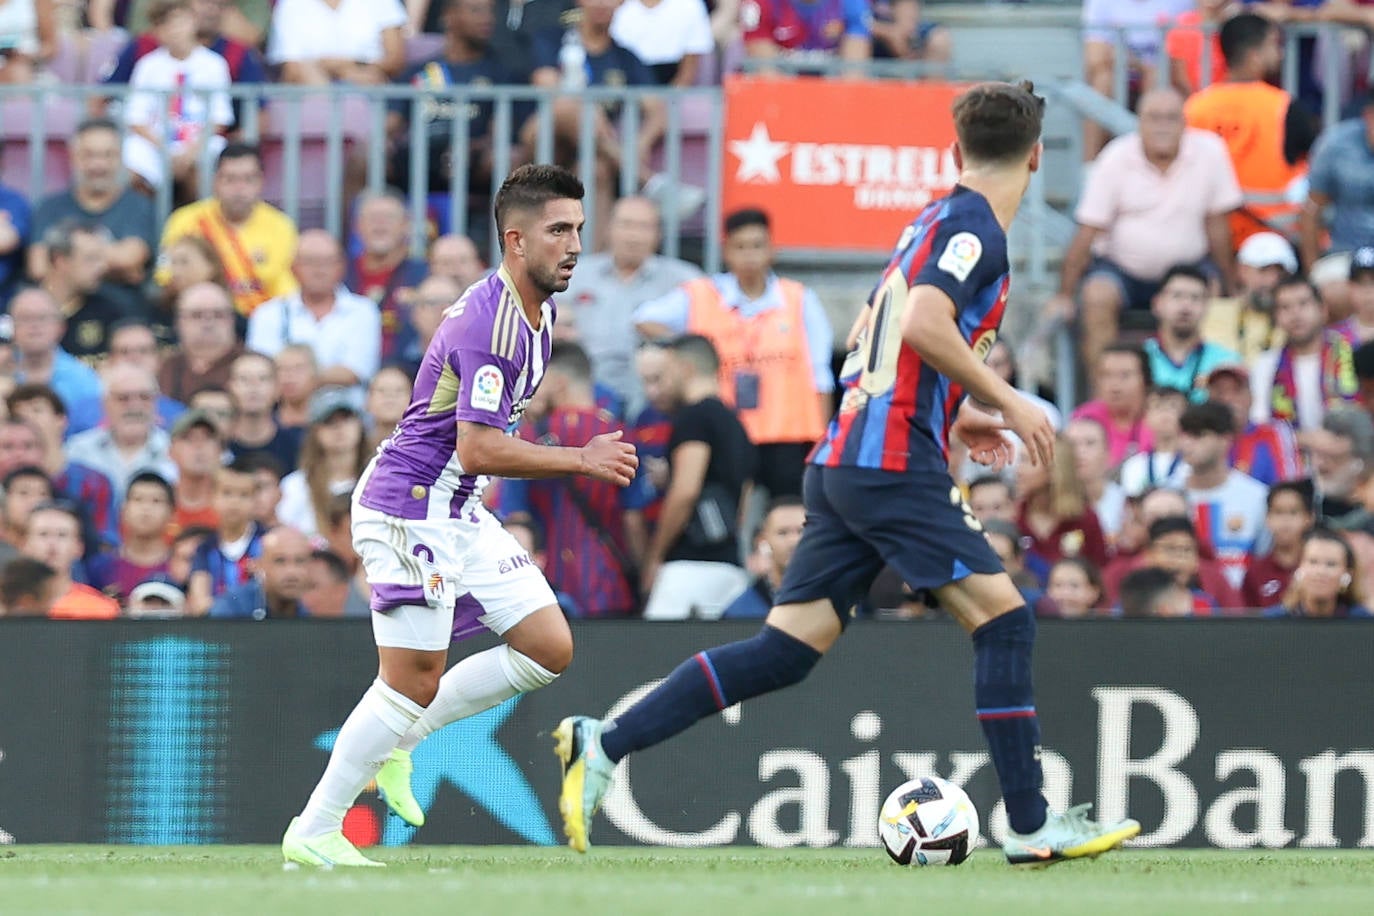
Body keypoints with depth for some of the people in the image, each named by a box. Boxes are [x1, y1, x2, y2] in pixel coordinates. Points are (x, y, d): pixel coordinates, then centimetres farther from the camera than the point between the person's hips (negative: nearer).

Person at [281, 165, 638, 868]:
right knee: (415, 682, -8)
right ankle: (313, 833, 3)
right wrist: (582, 459, -24)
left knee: (549, 648, 5)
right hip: (408, 508, -10)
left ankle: (396, 740, 14)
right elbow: (477, 449, -28)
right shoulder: (488, 321, -23)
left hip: (457, 511, 10)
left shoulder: (535, 312, 10)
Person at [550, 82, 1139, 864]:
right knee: (1004, 618, -6)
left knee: (788, 651, 4)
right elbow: (923, 324, -24)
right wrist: (1007, 402, -15)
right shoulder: (975, 228, -8)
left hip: (843, 463, 9)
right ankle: (1032, 826, -7)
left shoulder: (939, 220, 20)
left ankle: (604, 743, 1)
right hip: (894, 466, -9)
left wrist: (954, 417, 24)